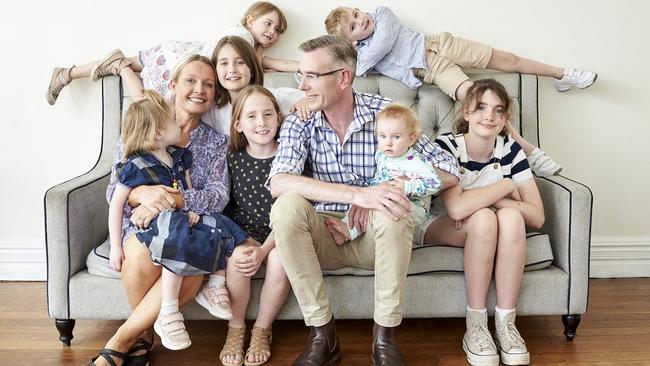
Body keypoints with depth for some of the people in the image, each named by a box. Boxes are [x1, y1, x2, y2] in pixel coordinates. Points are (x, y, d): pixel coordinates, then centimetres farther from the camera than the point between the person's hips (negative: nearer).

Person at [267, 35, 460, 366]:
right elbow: (278, 183, -25)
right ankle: (322, 335, -19)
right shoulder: (299, 122, -6)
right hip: (323, 235, 1)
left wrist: (390, 188, -25)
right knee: (287, 207, -28)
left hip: (374, 236, -1)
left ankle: (384, 336, -18)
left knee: (392, 208, -32)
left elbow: (449, 171, -9)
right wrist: (356, 194, -37)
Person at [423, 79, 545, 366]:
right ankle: (476, 327, -25)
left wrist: (483, 200, -28)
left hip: (493, 233, 3)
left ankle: (505, 323, -23)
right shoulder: (445, 145, -21)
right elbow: (456, 208, -36)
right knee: (483, 218, -34)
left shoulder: (510, 149, -10)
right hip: (440, 227, -3)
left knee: (510, 216, -31)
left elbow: (537, 216, -15)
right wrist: (506, 186, -24)